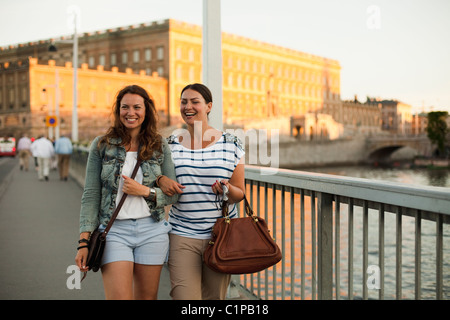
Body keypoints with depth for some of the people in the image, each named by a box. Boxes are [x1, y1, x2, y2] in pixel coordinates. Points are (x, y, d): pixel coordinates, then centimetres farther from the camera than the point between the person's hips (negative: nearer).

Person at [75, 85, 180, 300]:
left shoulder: (159, 146, 5)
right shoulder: (102, 145, 2)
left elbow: (173, 194, 6)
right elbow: (91, 195, 0)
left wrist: (145, 191, -12)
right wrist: (84, 242, -6)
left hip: (152, 231, 2)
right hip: (114, 231, -2)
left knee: (147, 297, 10)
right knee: (119, 296, -12)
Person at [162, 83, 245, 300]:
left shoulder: (231, 144, 2)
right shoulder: (170, 145, 5)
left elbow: (240, 193, 6)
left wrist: (227, 189, -16)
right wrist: (161, 180, -7)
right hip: (182, 236, 0)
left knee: (215, 297, 10)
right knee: (185, 297, -10)